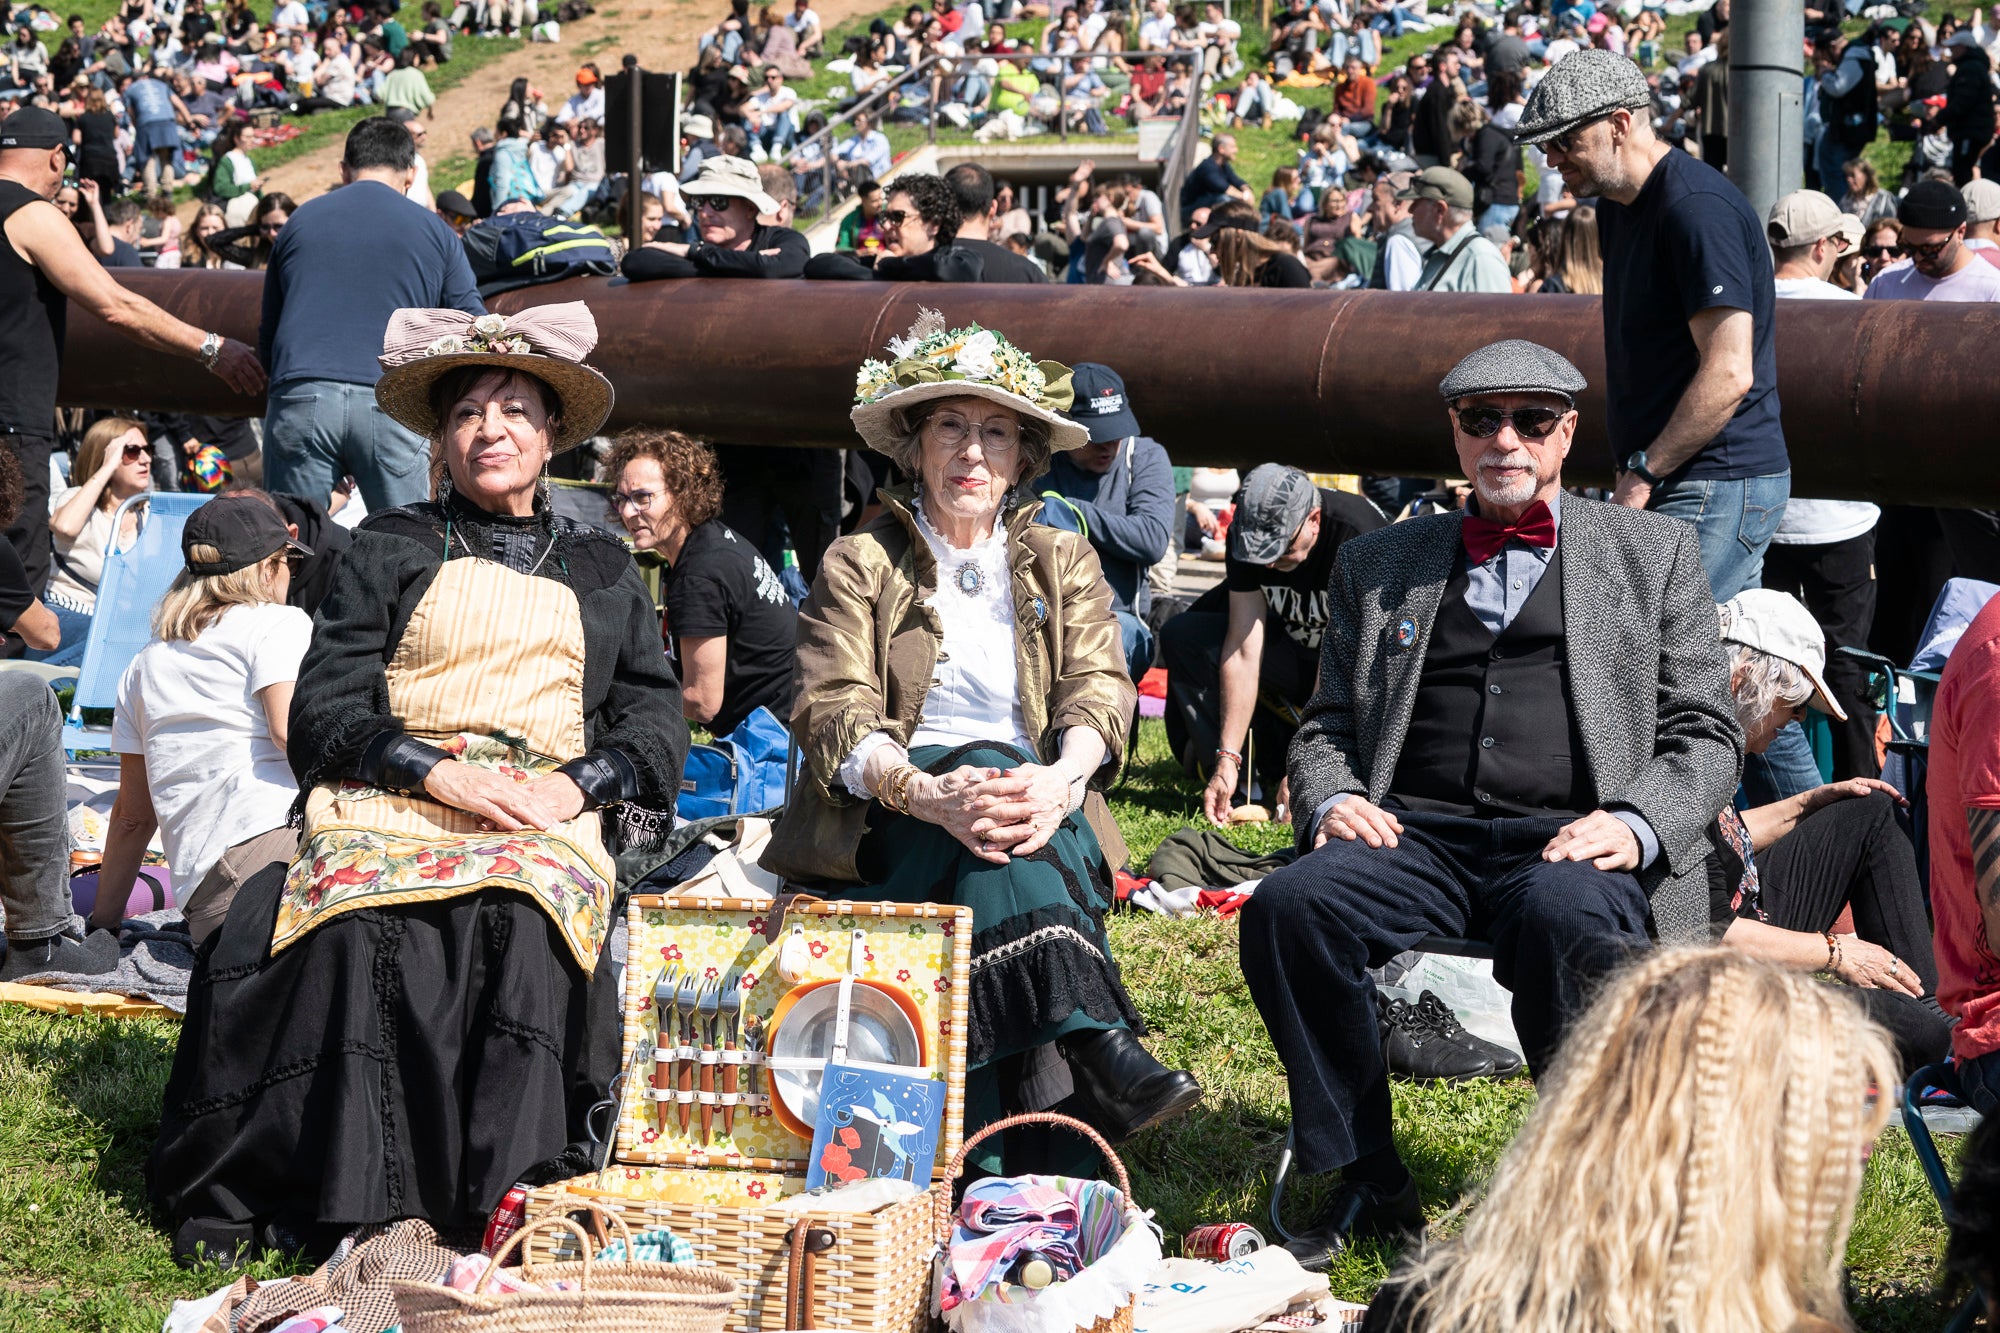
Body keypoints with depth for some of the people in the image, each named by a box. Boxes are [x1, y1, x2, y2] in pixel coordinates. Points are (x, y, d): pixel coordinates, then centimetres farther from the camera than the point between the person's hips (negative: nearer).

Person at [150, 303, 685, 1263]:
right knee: (359, 930, -34)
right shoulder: (392, 549, 17)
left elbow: (656, 718, 14)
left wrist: (573, 786, -7)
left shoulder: (601, 570, 22)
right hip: (388, 803, 0)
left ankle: (498, 1196, -32)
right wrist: (442, 774, -10)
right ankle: (350, 1205, -31)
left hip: (543, 821, 1)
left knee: (520, 924, -35)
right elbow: (324, 709, 7)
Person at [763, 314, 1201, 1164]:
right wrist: (929, 794, -28)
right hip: (886, 828, -2)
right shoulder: (859, 566, 9)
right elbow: (831, 716, -6)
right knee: (987, 766, -34)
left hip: (1043, 816, 2)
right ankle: (1098, 1051, -51)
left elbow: (1099, 689, 0)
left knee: (1006, 805, -34)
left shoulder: (1063, 563, 16)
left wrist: (1060, 777, -26)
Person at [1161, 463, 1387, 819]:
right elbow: (1244, 650, -19)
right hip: (1293, 649, 5)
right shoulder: (1248, 535, -16)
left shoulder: (1358, 535, -31)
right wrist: (1227, 760, -27)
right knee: (1181, 636, -14)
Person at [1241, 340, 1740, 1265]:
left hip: (1570, 843, -2)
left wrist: (1636, 826, -10)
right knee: (1290, 903, -29)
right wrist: (1331, 801, -1)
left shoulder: (1653, 552, 17)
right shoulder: (1377, 565, 24)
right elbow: (1327, 725, 23)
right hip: (1416, 835, 3)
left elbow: (1705, 735, 11)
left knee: (1562, 917, -39)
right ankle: (1368, 1187, -16)